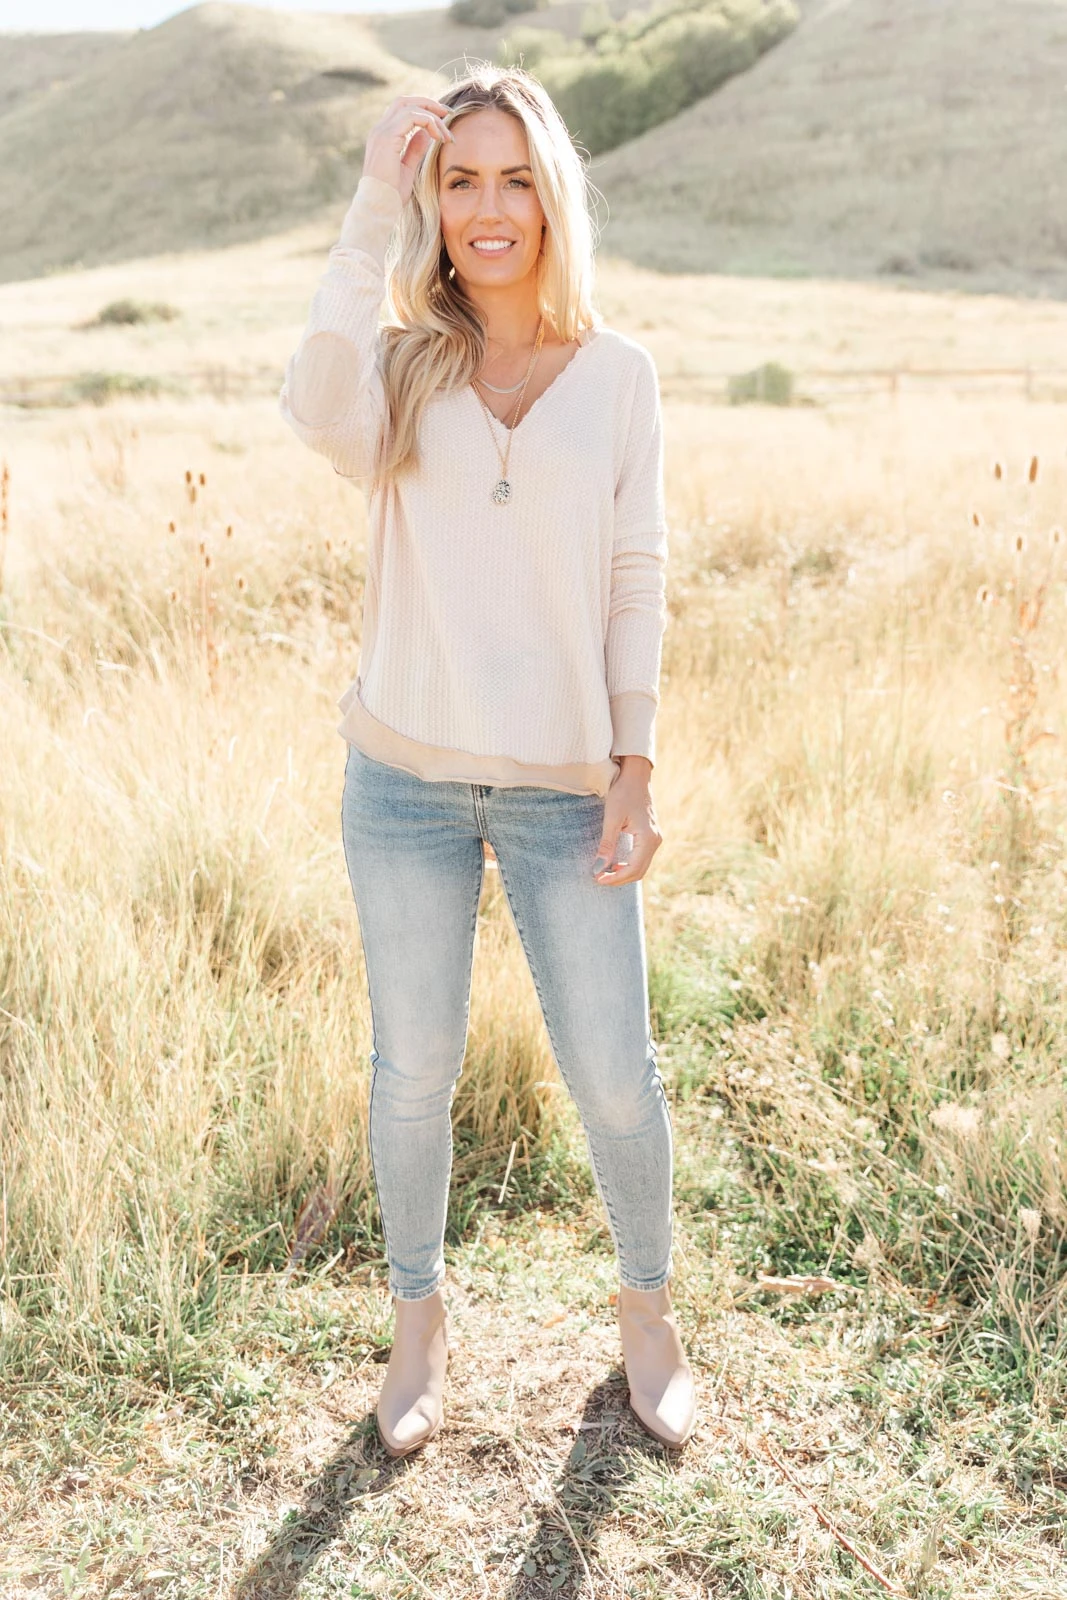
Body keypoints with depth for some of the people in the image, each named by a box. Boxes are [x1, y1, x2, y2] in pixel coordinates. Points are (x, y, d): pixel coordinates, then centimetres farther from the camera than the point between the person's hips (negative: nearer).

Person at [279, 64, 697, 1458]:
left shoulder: (617, 375, 3)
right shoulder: (401, 365, 2)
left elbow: (638, 580, 2)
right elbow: (320, 414, -22)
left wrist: (637, 766, -3)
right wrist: (376, 208, -19)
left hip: (563, 786, 0)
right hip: (406, 778, 1)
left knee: (613, 1075, 6)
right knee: (413, 1075, 10)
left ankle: (648, 1307, 34)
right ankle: (420, 1316, 35)